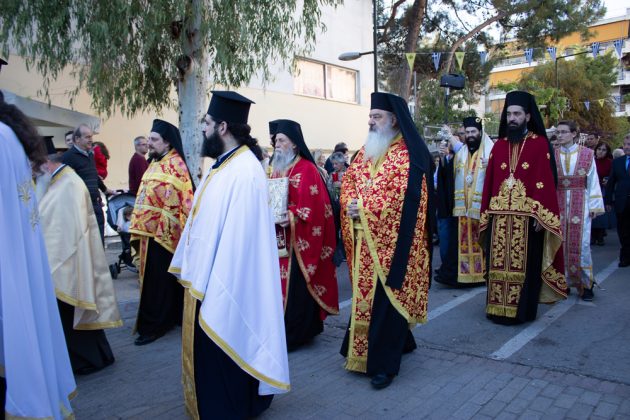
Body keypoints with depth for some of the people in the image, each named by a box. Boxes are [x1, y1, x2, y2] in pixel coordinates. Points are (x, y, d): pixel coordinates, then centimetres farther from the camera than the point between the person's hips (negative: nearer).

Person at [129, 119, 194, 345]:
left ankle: (152, 326, 7)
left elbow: (184, 200, -20)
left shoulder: (175, 164, -13)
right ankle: (169, 317, 26)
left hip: (163, 232, -9)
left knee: (157, 279, -2)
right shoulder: (155, 163, 15)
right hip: (150, 230, 9)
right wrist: (138, 226, 18)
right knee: (152, 277, 15)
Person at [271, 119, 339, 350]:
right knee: (280, 284, 12)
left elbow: (313, 206, -17)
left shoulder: (306, 169, -9)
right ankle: (281, 329, 24)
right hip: (278, 238, 8)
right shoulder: (277, 169, 16)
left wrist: (292, 218, -27)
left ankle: (294, 334, 6)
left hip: (298, 240, -8)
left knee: (295, 286, -4)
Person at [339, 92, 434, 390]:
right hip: (364, 242, 7)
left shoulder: (408, 155, -9)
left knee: (386, 299, -2)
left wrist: (364, 208, -16)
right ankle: (362, 351, 30)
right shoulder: (366, 152, 15)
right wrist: (350, 204, -7)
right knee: (365, 295, 13)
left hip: (391, 241, -7)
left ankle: (384, 363, 9)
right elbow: (348, 181, 13)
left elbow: (402, 196, -18)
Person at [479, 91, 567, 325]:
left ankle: (521, 310, 15)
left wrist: (539, 215, -13)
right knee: (499, 263, 7)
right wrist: (486, 213, 5)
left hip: (526, 216, -3)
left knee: (524, 263, 3)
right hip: (499, 216, 4)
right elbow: (489, 181, 10)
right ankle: (498, 307, 18)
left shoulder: (540, 144, 1)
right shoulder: (499, 145, 12)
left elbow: (546, 181, -5)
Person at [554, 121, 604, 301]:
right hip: (558, 203, 2)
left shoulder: (587, 154, 2)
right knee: (560, 242, 2)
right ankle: (563, 281, 14)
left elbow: (593, 181, 2)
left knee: (581, 243, -4)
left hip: (580, 203, -1)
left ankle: (586, 284, 9)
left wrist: (594, 206, -2)